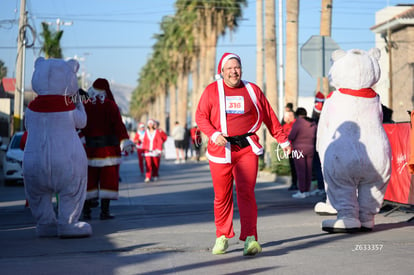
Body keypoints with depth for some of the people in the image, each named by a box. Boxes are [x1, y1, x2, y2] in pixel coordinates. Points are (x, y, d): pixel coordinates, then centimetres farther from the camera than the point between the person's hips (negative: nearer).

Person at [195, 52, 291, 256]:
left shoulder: (252, 90, 9)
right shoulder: (212, 91, 7)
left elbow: (269, 117, 15)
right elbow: (201, 116, 2)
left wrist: (283, 141, 18)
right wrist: (214, 134, -14)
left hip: (247, 148, 0)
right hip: (221, 148, 0)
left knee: (246, 192, -12)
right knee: (222, 196, 6)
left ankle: (250, 238, -16)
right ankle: (222, 237, 22)